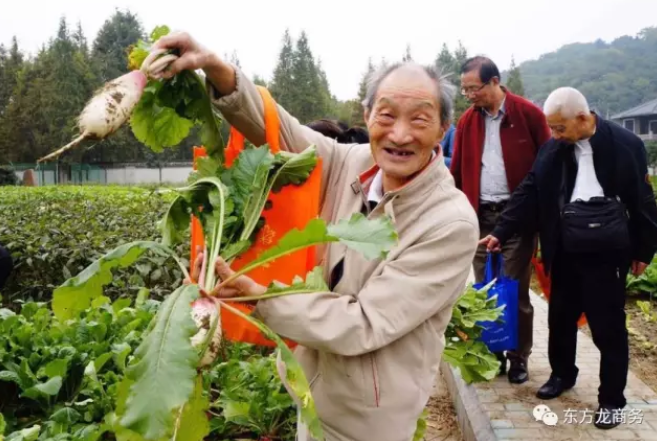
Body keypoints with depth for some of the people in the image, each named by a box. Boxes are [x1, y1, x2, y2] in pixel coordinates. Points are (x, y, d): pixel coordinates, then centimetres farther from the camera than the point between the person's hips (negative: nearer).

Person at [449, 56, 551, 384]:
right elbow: (457, 172, 9)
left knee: (516, 292, 4)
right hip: (479, 217, 4)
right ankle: (491, 354, 24)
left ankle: (518, 358, 20)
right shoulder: (467, 121, 6)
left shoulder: (528, 114, -5)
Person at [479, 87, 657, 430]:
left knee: (608, 327, 4)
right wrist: (501, 232, -1)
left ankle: (611, 399, 20)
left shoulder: (625, 144, -8)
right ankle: (562, 374, 39)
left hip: (606, 253, -4)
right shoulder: (553, 149, 2)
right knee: (560, 318, 16)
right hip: (564, 252, 4)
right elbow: (529, 193, 4)